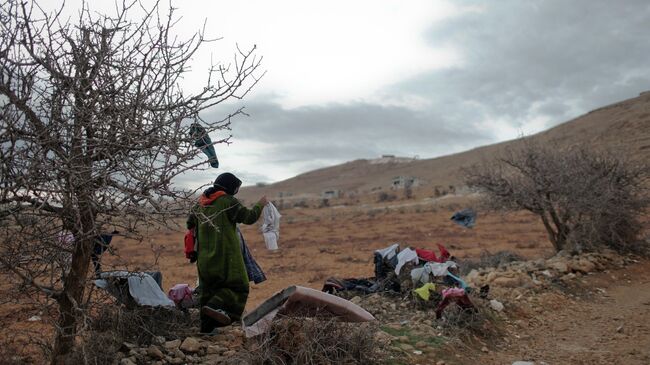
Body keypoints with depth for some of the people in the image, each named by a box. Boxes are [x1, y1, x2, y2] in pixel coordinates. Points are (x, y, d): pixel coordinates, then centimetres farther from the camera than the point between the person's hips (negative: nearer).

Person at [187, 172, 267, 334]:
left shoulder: (201, 203, 13)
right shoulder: (228, 201, -7)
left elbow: (190, 223, 21)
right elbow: (249, 217, -3)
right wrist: (260, 205, 13)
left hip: (204, 257, 7)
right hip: (226, 254, -7)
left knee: (208, 288, 15)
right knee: (238, 286, 1)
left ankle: (206, 326, 15)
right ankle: (216, 306, -21)